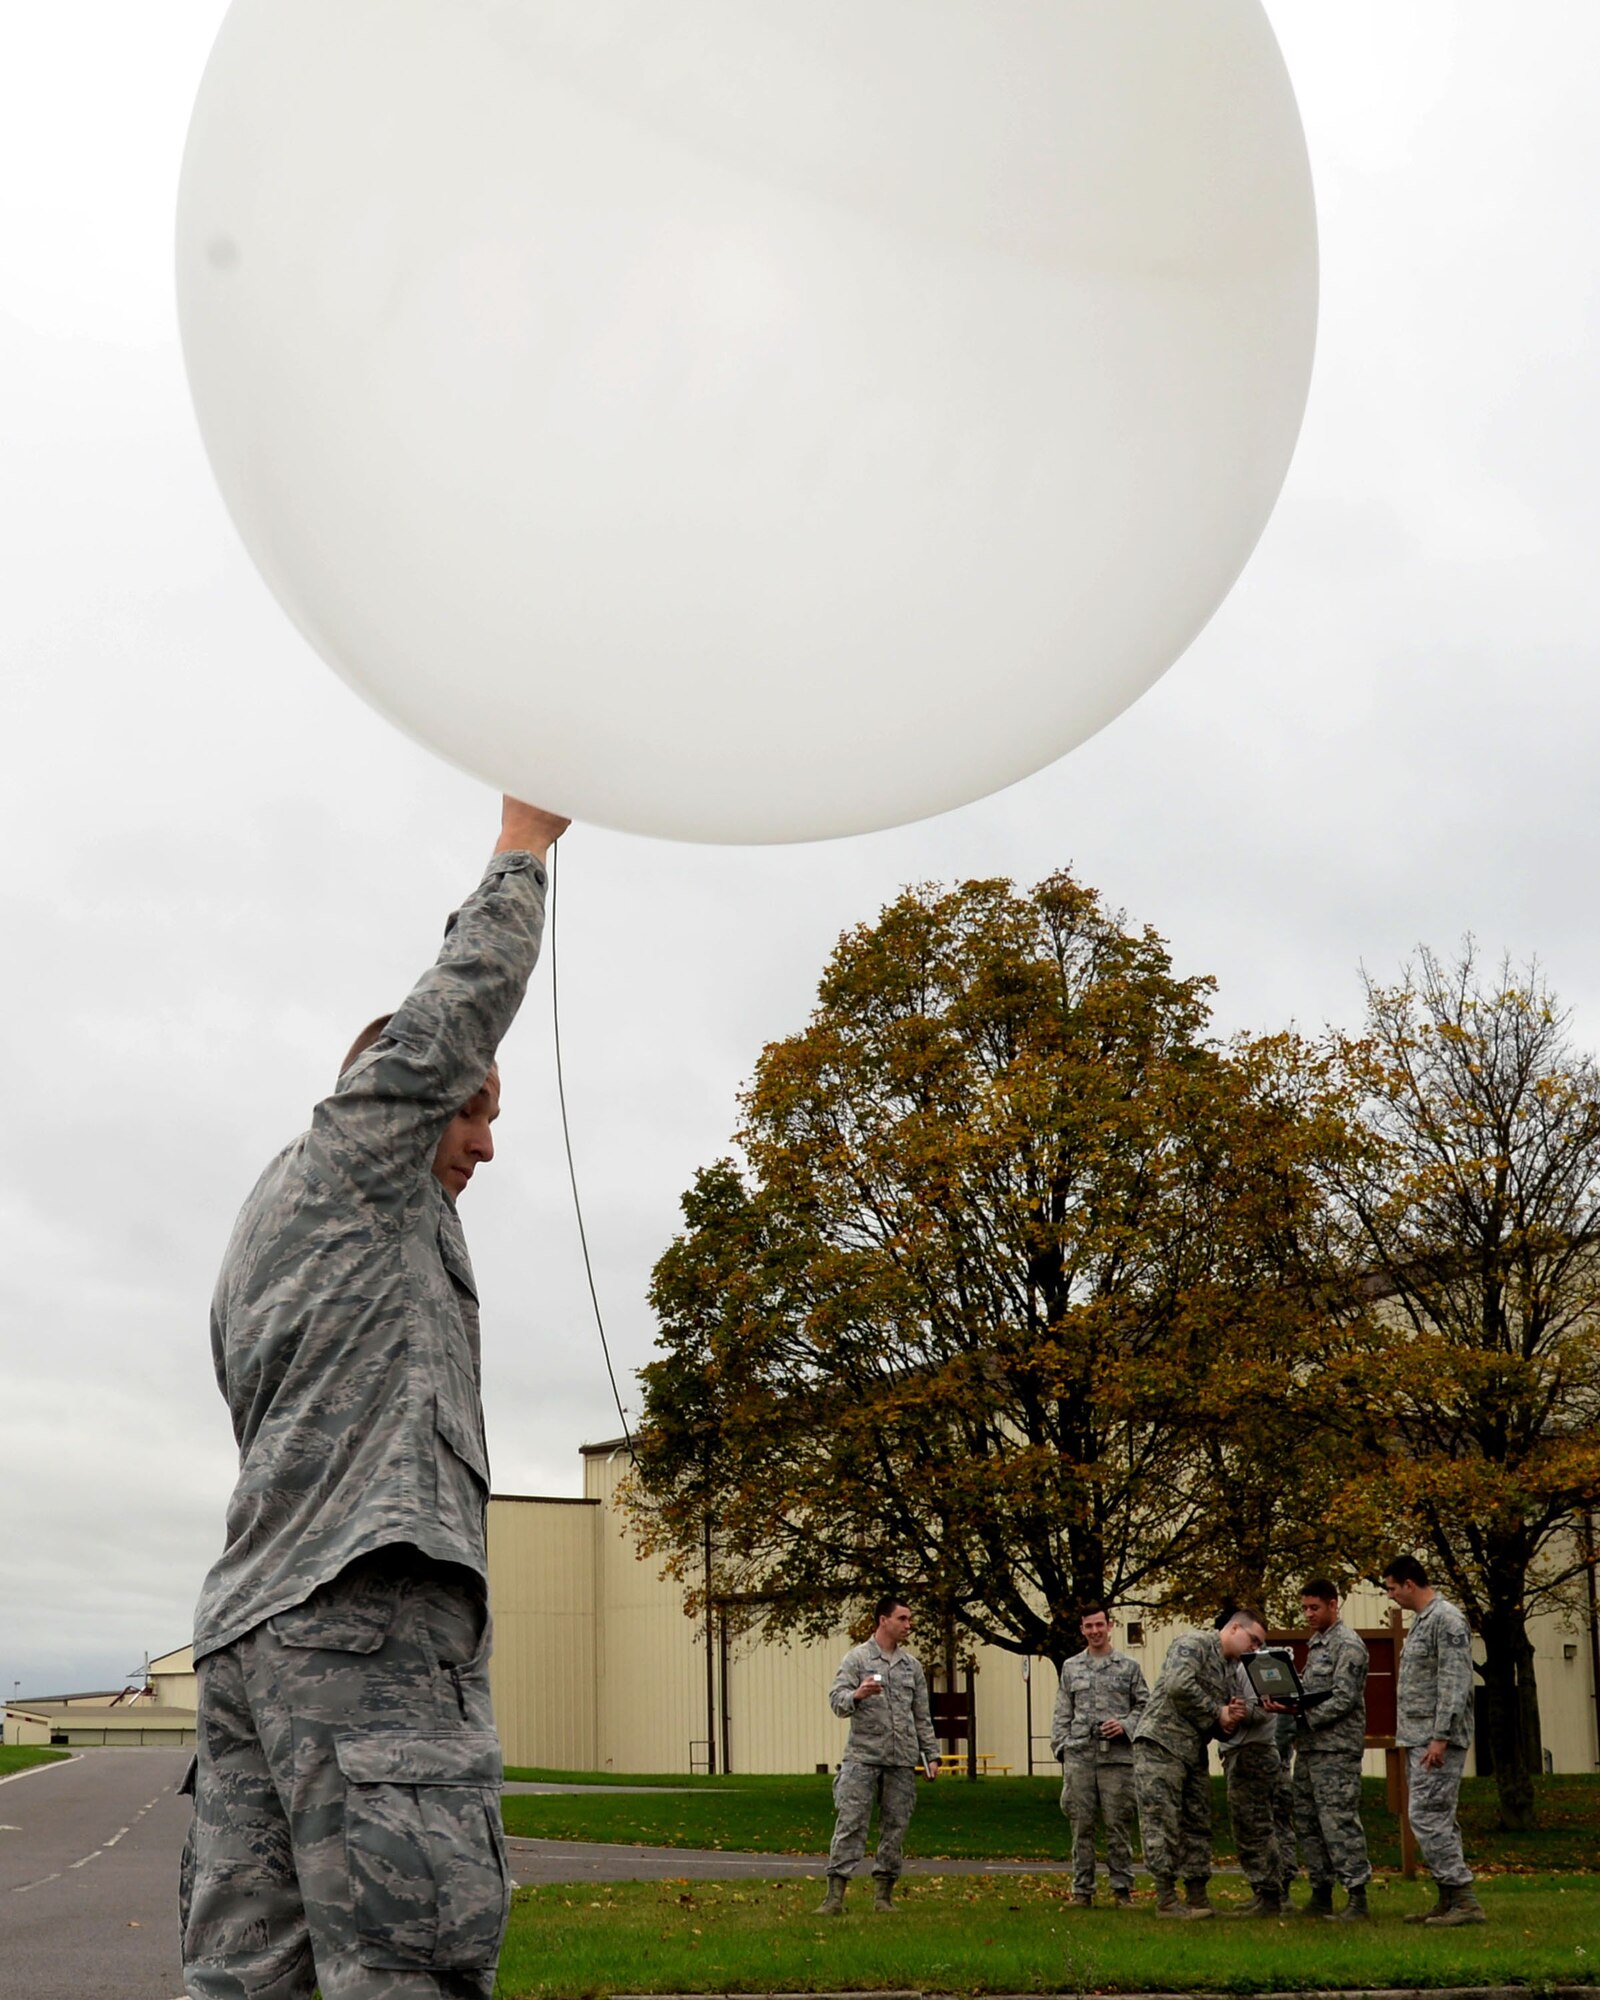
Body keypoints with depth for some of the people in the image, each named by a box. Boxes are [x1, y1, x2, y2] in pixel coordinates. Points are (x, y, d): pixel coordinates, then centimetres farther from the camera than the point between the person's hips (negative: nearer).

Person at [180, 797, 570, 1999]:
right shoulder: (351, 1152, 5)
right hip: (368, 1617, -9)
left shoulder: (264, 1233, 30)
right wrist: (524, 844, 14)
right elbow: (469, 998, 2)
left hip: (249, 1629, 9)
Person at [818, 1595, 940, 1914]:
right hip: (863, 1758, -4)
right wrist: (857, 1695, -28)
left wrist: (931, 1755, 12)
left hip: (902, 1762, 4)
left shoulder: (912, 1666, 15)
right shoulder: (857, 1658, 1)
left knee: (895, 1828, 5)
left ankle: (884, 1896, 13)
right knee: (850, 1825, -8)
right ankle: (835, 1895, -8)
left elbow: (923, 1717, 19)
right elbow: (836, 1698, -8)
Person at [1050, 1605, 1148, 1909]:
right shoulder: (1071, 1668, 14)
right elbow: (1062, 1714, 13)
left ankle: (1122, 1889, 7)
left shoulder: (1128, 1667, 8)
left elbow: (1144, 1705, 8)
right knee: (1081, 1826, 3)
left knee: (1118, 1824, -1)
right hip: (1079, 1756, 2)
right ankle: (1082, 1890, 9)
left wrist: (1125, 1724, -9)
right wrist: (1060, 1747, 4)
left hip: (1117, 1756, -2)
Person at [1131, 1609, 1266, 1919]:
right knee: (1162, 1822, -7)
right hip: (1159, 1744, -10)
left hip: (1193, 1753, 10)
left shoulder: (1229, 1671, 21)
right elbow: (1178, 1685, -24)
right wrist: (1218, 1713, -12)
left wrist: (1230, 1723, -1)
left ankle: (1197, 1899, 15)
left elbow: (1220, 1730, 24)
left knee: (1197, 1824, 9)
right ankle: (1166, 1899, -6)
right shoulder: (1194, 1643, -7)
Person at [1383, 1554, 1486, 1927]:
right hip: (1418, 1739, 10)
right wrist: (1409, 1737, 18)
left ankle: (1464, 1900, -10)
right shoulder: (1420, 1621, 17)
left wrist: (1440, 1738, -23)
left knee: (1427, 1817, -13)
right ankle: (1448, 1901, 15)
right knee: (1437, 1820, 11)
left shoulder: (1446, 1621, -14)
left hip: (1437, 1740, -10)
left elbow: (1454, 1685, -20)